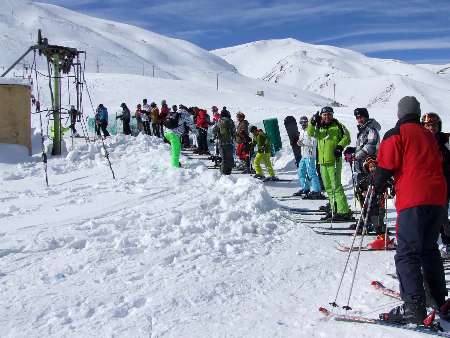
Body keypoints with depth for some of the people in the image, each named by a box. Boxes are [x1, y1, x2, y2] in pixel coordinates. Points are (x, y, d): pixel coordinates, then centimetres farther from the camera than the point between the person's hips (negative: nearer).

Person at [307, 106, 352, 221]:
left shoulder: (337, 125, 2)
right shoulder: (319, 127, 15)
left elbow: (347, 137, 1)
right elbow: (310, 133, 0)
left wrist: (340, 146, -14)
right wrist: (312, 123, -13)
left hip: (334, 160, -6)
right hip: (322, 161, 6)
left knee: (336, 186, -12)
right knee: (328, 188, 11)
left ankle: (344, 212, -12)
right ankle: (334, 209, 20)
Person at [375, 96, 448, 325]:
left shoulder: (396, 134, 0)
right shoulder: (429, 136, 21)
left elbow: (386, 167, -7)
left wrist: (377, 185, 11)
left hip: (413, 200, -7)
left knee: (407, 254, -8)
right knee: (429, 249, 20)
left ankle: (414, 307, -17)